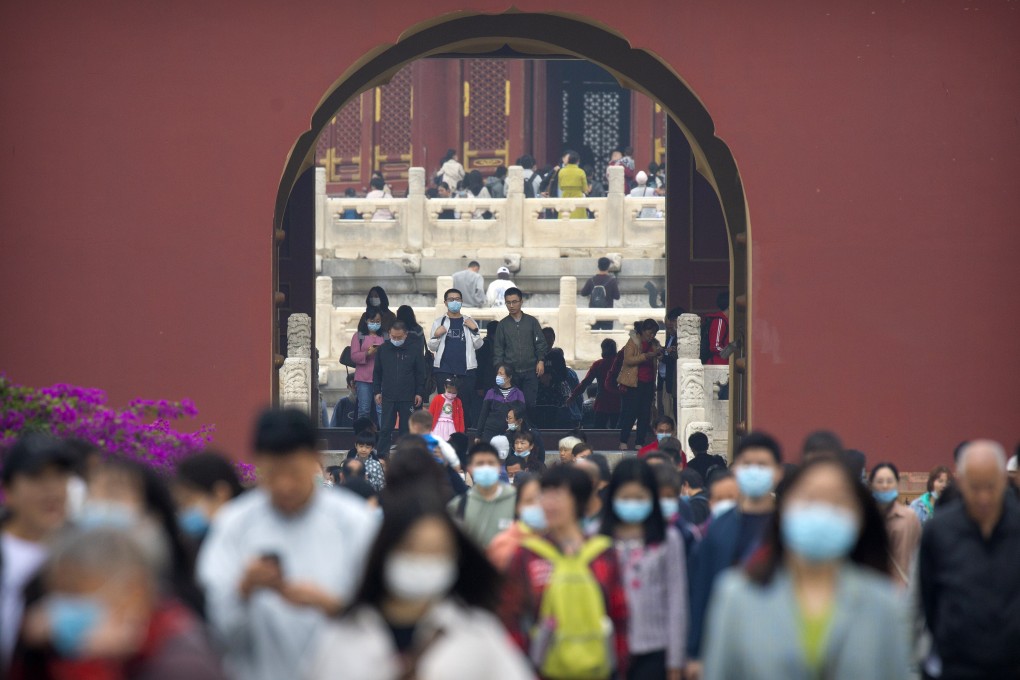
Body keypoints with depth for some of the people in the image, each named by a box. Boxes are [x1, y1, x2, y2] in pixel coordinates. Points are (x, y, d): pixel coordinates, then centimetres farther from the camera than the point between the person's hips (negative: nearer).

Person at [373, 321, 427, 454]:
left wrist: (419, 393, -1)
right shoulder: (383, 349, 3)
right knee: (385, 429, -1)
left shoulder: (413, 351, -1)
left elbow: (421, 373, 4)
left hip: (408, 398, -1)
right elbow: (377, 372, 10)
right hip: (388, 397, 1)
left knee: (407, 430, 5)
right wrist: (377, 391, 6)